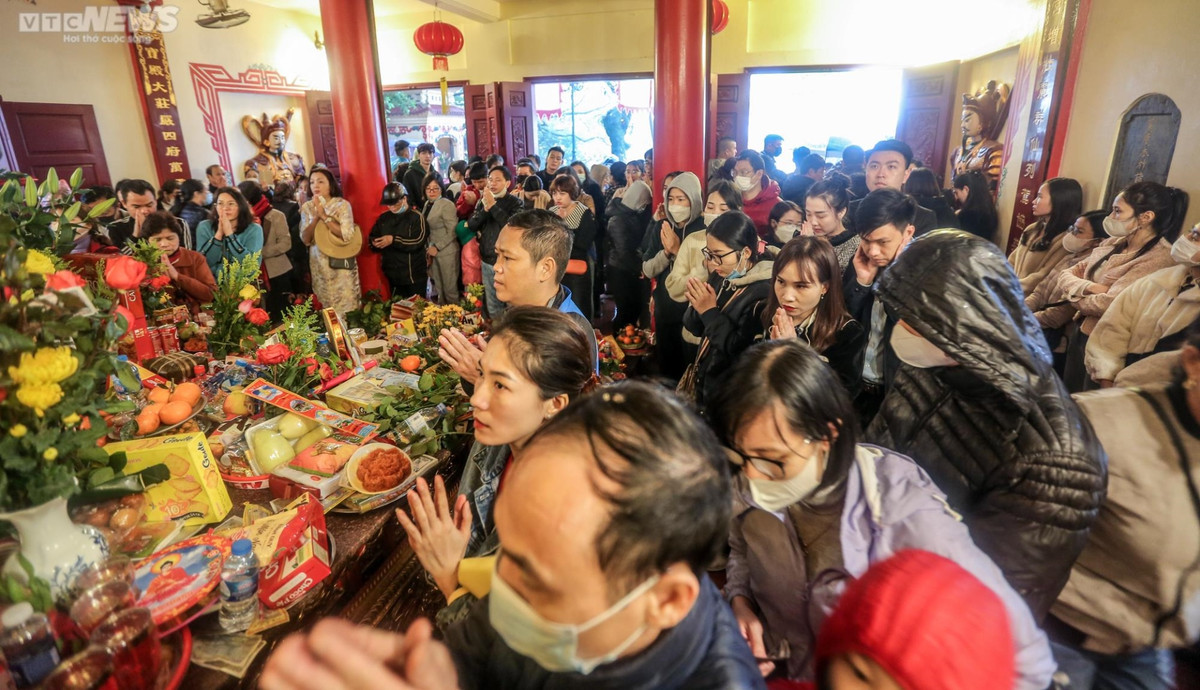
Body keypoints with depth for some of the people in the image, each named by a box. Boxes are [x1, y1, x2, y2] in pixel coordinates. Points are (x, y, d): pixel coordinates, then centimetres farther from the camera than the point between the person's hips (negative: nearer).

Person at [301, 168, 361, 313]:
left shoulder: (342, 204, -6)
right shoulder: (307, 207, 4)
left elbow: (347, 235, -17)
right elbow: (305, 239, -3)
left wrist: (324, 216, -17)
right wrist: (316, 216, -14)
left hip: (341, 262, -3)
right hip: (319, 263, 4)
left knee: (347, 305, -1)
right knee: (327, 305, 11)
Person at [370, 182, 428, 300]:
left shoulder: (416, 216, -7)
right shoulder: (383, 218, 11)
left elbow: (418, 241, -20)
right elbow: (372, 237, 16)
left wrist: (393, 240, -22)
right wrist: (375, 243, -8)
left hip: (414, 275, -5)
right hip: (393, 275, 5)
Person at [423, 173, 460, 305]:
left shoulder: (447, 205, -14)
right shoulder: (427, 204, 10)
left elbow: (452, 232, -18)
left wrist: (437, 247, -16)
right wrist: (429, 247, 7)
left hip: (446, 251, -7)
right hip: (433, 250, 7)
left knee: (449, 287, 2)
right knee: (438, 287, 16)